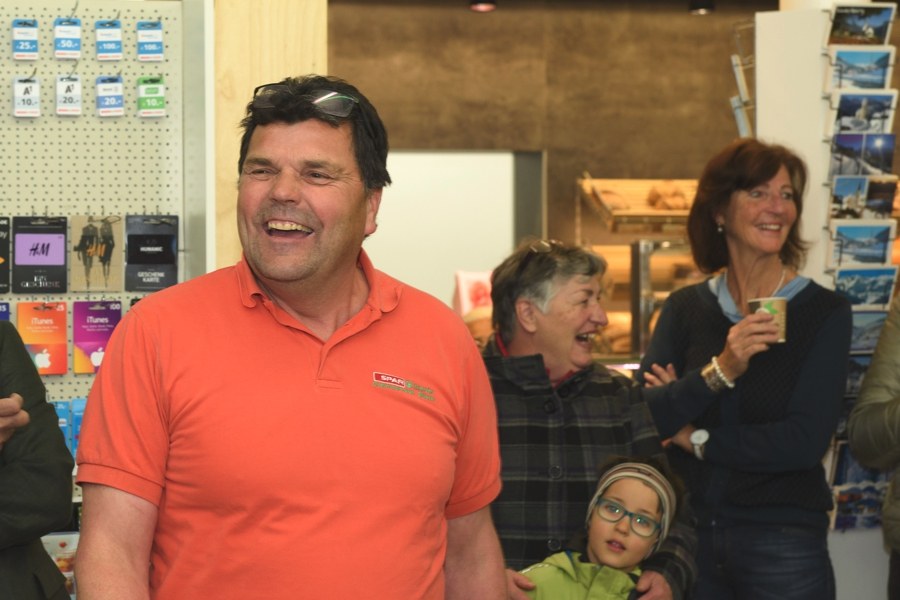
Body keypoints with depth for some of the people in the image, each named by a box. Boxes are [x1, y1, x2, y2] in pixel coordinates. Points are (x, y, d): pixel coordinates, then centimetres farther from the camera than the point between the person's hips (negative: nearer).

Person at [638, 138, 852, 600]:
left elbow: (806, 441, -13)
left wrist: (695, 438, -6)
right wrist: (719, 371, -22)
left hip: (783, 541, -2)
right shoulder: (684, 308, 3)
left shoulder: (824, 312, -4)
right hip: (690, 533, 2)